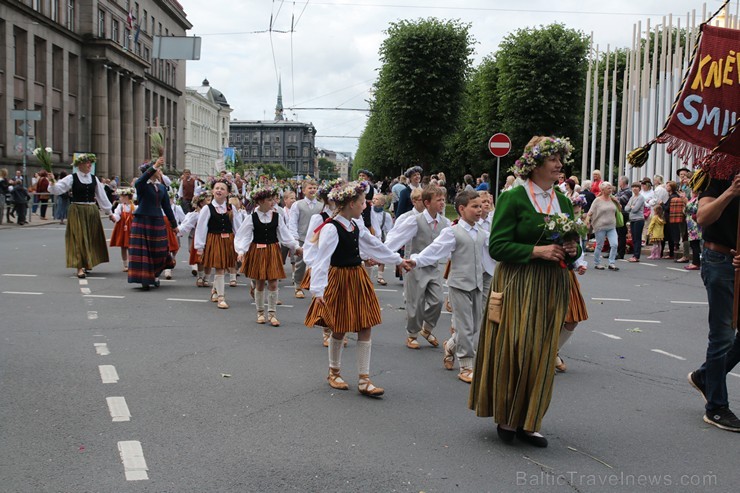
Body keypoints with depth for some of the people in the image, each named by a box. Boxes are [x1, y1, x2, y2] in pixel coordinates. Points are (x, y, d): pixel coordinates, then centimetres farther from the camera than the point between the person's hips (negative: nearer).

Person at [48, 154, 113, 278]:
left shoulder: (94, 178, 7)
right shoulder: (72, 178, -4)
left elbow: (101, 196, 12)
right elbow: (57, 189, -10)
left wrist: (109, 212, 14)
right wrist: (53, 182, -31)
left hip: (92, 212, 4)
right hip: (77, 211, -4)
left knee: (92, 238, 10)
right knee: (79, 238, -6)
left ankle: (87, 262, 28)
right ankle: (80, 267, -5)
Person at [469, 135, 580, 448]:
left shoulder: (563, 202, 12)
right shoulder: (513, 198, -7)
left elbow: (573, 245, 19)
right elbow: (497, 247, -12)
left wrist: (572, 251, -4)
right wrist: (537, 250, -20)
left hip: (552, 287, 6)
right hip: (517, 285, -6)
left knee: (542, 354, 7)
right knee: (514, 349, -4)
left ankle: (529, 422, 18)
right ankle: (506, 418, 15)